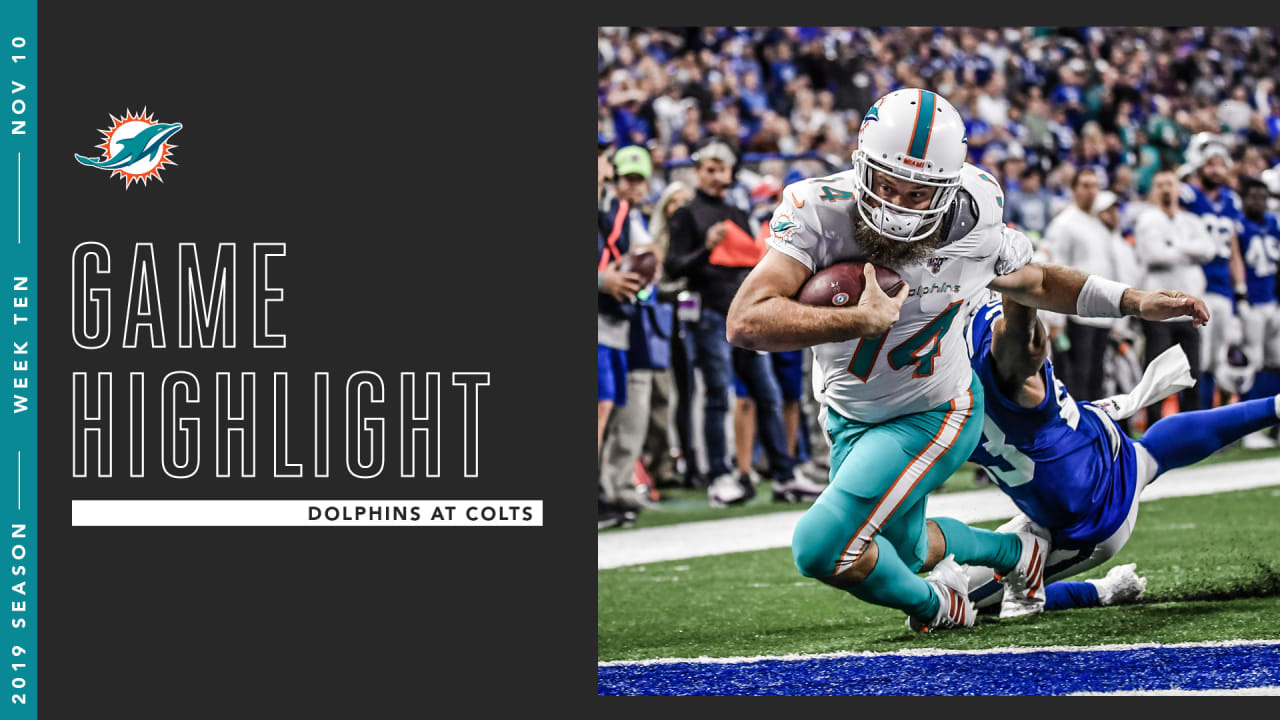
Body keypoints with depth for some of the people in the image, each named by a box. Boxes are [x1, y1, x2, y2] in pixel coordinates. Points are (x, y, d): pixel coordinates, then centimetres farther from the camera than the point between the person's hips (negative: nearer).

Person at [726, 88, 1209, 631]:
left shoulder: (974, 226, -23)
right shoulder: (818, 213, -30)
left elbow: (1032, 282, 1)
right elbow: (746, 323, -40)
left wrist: (1135, 301, -6)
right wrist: (862, 320, -46)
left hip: (932, 416, -3)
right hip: (851, 417, 3)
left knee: (821, 548, -19)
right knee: (902, 549, 25)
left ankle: (936, 606, 10)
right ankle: (1017, 552, 54)